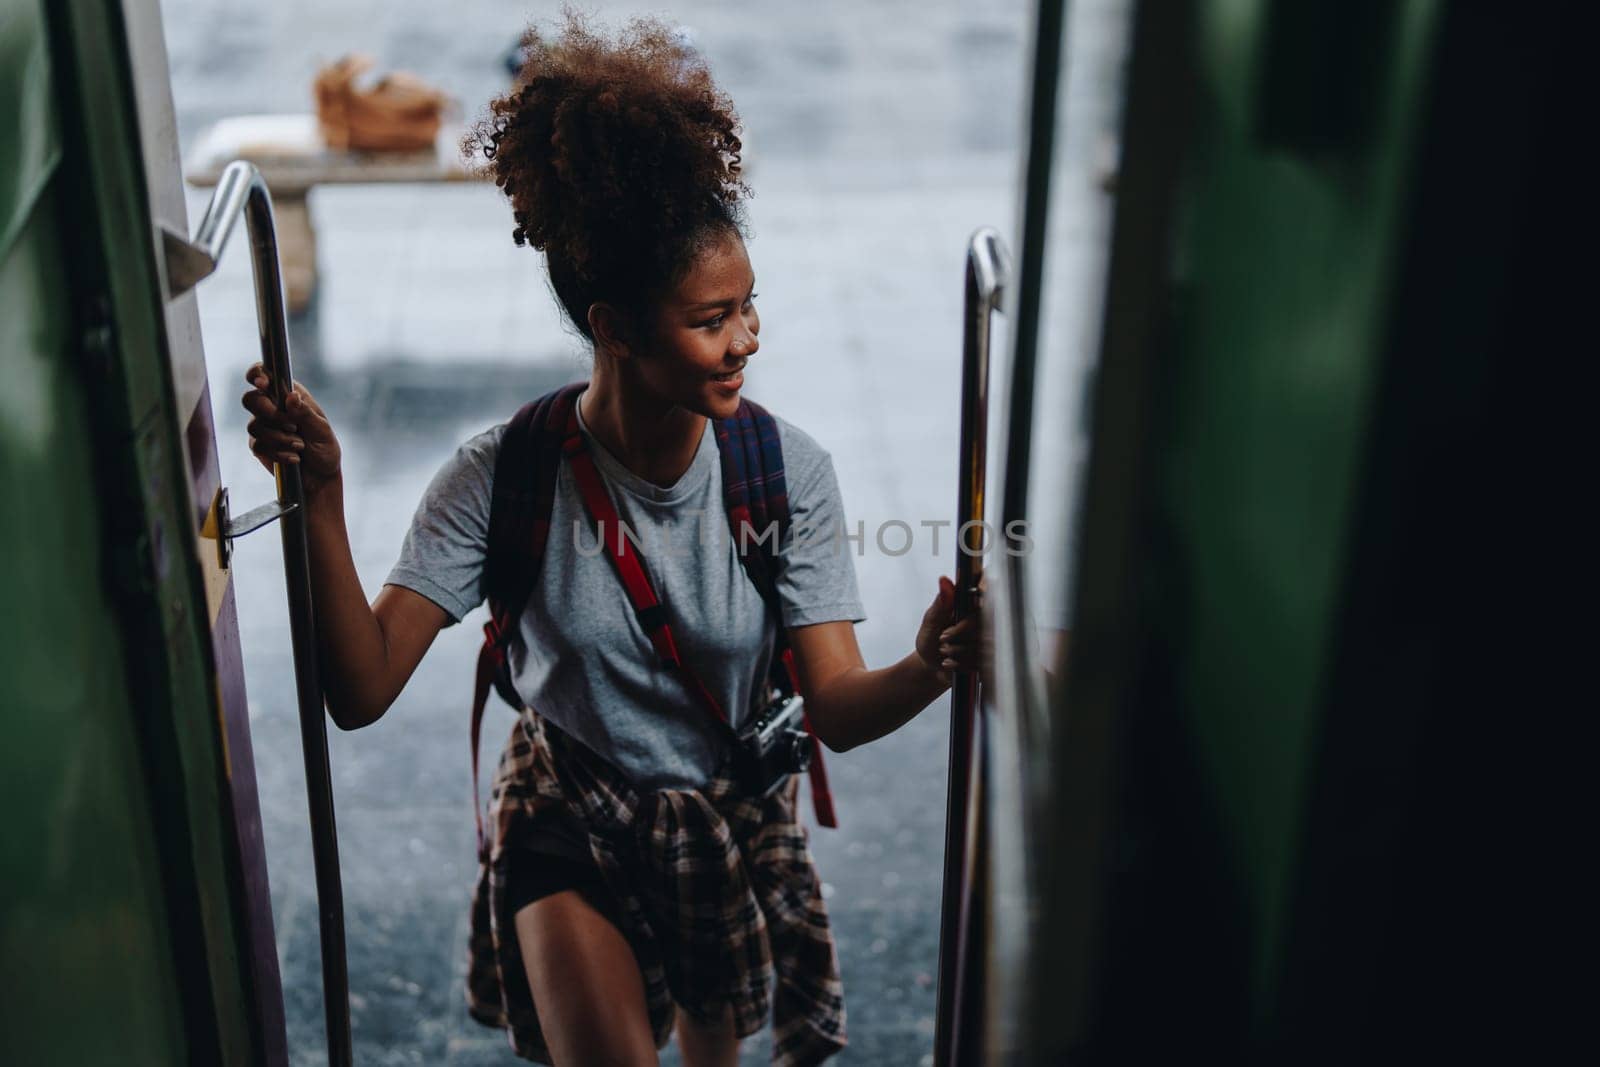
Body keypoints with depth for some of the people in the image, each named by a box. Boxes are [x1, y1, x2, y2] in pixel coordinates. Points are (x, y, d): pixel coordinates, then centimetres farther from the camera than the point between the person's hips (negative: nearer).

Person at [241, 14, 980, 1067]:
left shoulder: (788, 469, -21)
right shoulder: (502, 477, -23)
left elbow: (839, 709, -23)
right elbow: (362, 690, -29)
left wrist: (927, 671, -46)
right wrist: (322, 498, -42)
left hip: (733, 815, 2)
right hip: (570, 819, -2)